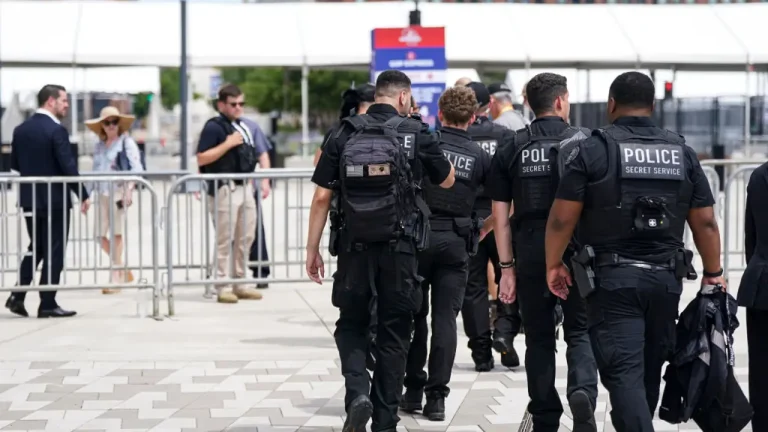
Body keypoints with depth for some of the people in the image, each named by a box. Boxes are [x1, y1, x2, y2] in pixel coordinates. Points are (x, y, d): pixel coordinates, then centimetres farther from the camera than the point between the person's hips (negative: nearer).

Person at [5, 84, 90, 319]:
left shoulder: (21, 130, 5)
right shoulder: (56, 130, -16)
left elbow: (14, 164, 10)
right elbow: (68, 167, -18)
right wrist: (83, 195, -10)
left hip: (29, 199, 7)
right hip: (55, 200, -7)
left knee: (36, 248, 18)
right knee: (54, 252, 2)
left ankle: (17, 296, 9)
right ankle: (47, 304, 4)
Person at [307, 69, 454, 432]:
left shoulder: (343, 135, 0)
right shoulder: (416, 133, -3)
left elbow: (321, 197, -3)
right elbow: (447, 181, 12)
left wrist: (312, 249, 3)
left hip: (355, 248, 1)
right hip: (399, 249, -1)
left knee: (351, 325, 17)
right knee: (393, 335, 10)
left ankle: (357, 393, -7)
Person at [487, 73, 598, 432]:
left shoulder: (511, 149, 5)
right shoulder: (585, 141, 0)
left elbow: (500, 216, 3)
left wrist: (506, 267, 6)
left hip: (530, 254, 1)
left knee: (539, 338, 11)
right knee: (580, 332, 8)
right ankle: (583, 390, -18)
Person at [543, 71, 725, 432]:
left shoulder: (591, 151, -5)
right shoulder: (683, 153, 7)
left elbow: (562, 217, -7)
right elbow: (705, 222, 6)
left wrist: (554, 264, 6)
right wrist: (713, 273, 16)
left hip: (612, 279, -4)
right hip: (665, 279, 5)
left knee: (624, 373, -9)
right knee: (649, 371, 18)